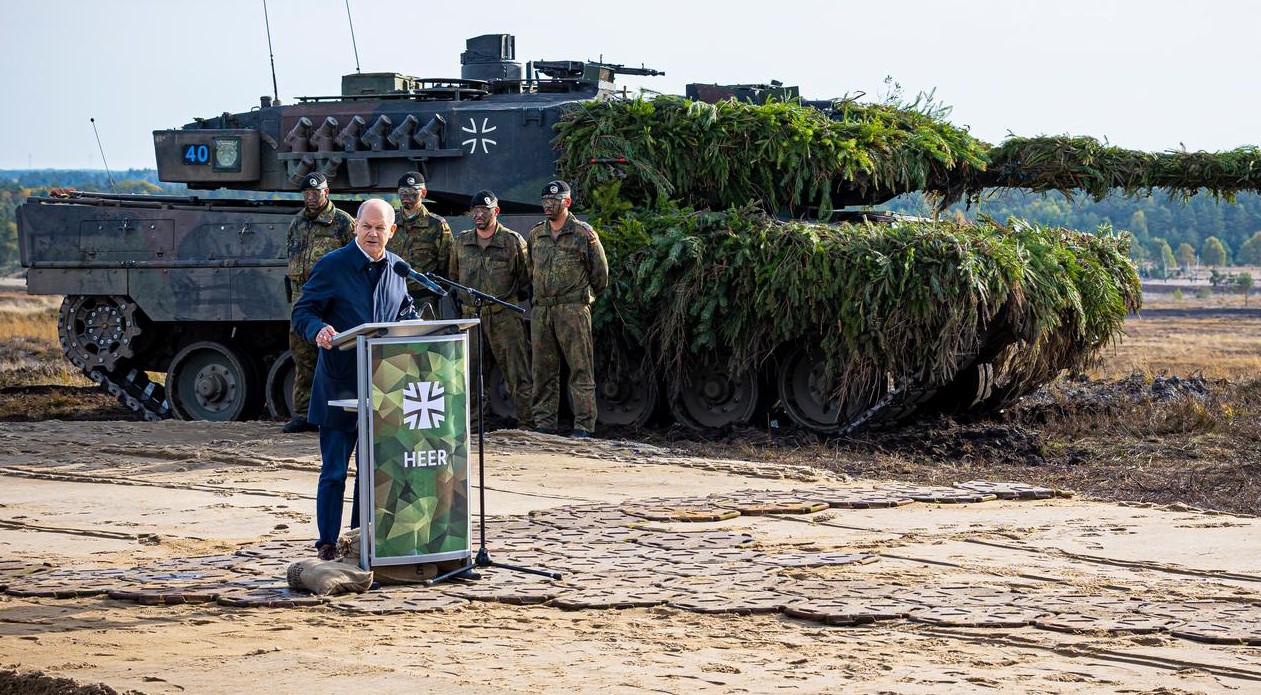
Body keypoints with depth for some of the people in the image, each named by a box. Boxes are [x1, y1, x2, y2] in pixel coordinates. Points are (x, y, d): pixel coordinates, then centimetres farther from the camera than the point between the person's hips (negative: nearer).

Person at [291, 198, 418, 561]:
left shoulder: (397, 268, 9)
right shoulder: (331, 266, -7)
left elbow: (406, 310, 23)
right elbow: (302, 313, -7)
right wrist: (318, 330, -29)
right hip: (340, 384, -5)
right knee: (334, 469, -1)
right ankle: (328, 542, 6)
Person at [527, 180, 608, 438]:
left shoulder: (583, 233, -1)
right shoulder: (536, 235, 14)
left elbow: (600, 273, 5)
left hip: (573, 309, -5)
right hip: (541, 310, 5)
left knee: (581, 369, -5)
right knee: (543, 371, 6)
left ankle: (584, 425, -5)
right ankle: (544, 424, 11)